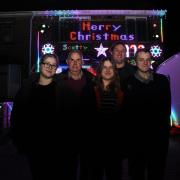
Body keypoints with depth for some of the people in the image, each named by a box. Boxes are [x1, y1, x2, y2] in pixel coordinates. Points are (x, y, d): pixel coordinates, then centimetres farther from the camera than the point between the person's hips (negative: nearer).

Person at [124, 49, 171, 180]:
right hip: (136, 135, -1)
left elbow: (167, 106, 6)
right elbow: (127, 109, -2)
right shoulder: (128, 83, 0)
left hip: (159, 134, 1)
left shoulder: (162, 80, 5)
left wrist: (163, 124, -1)